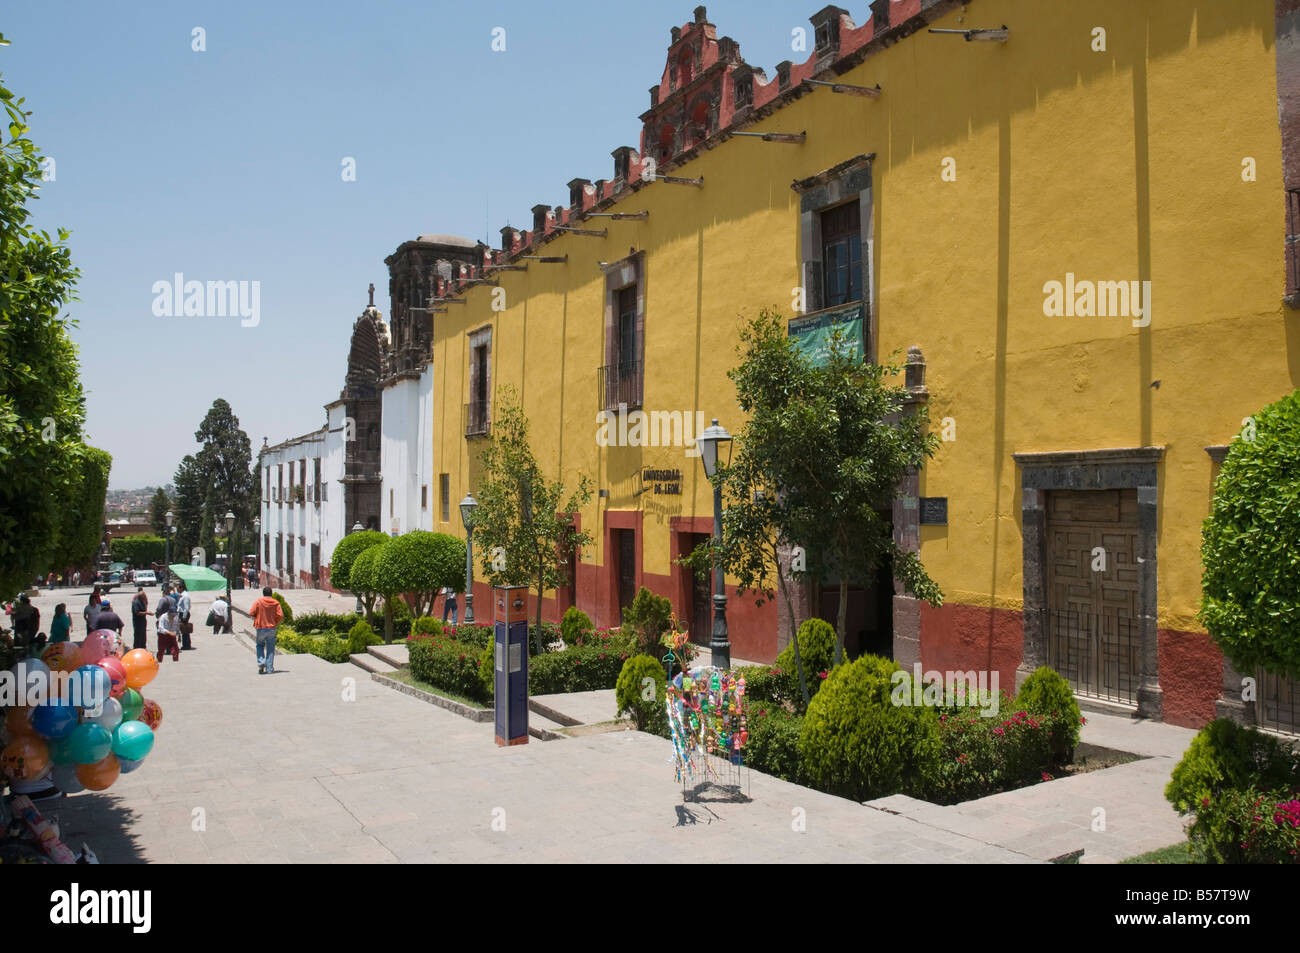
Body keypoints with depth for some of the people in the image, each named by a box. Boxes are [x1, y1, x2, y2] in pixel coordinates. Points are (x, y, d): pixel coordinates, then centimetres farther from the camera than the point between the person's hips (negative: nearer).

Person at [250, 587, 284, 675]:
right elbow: (280, 615, -8)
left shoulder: (258, 602, -5)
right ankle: (269, 669, 5)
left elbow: (251, 613, -7)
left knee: (260, 645, 20)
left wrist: (257, 618, 13)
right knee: (270, 649, 7)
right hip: (271, 628, 0)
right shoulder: (276, 603, -2)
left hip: (260, 628, 0)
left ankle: (261, 662, 0)